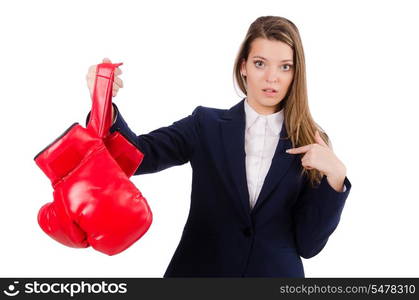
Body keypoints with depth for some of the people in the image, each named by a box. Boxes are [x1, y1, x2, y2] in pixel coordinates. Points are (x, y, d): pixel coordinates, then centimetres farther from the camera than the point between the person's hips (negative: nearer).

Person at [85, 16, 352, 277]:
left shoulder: (312, 145, -4)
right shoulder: (207, 124, -3)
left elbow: (308, 245, -7)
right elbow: (138, 156, -19)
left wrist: (335, 176, -20)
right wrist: (103, 105, -35)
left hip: (276, 271, 0)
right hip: (200, 269, 0)